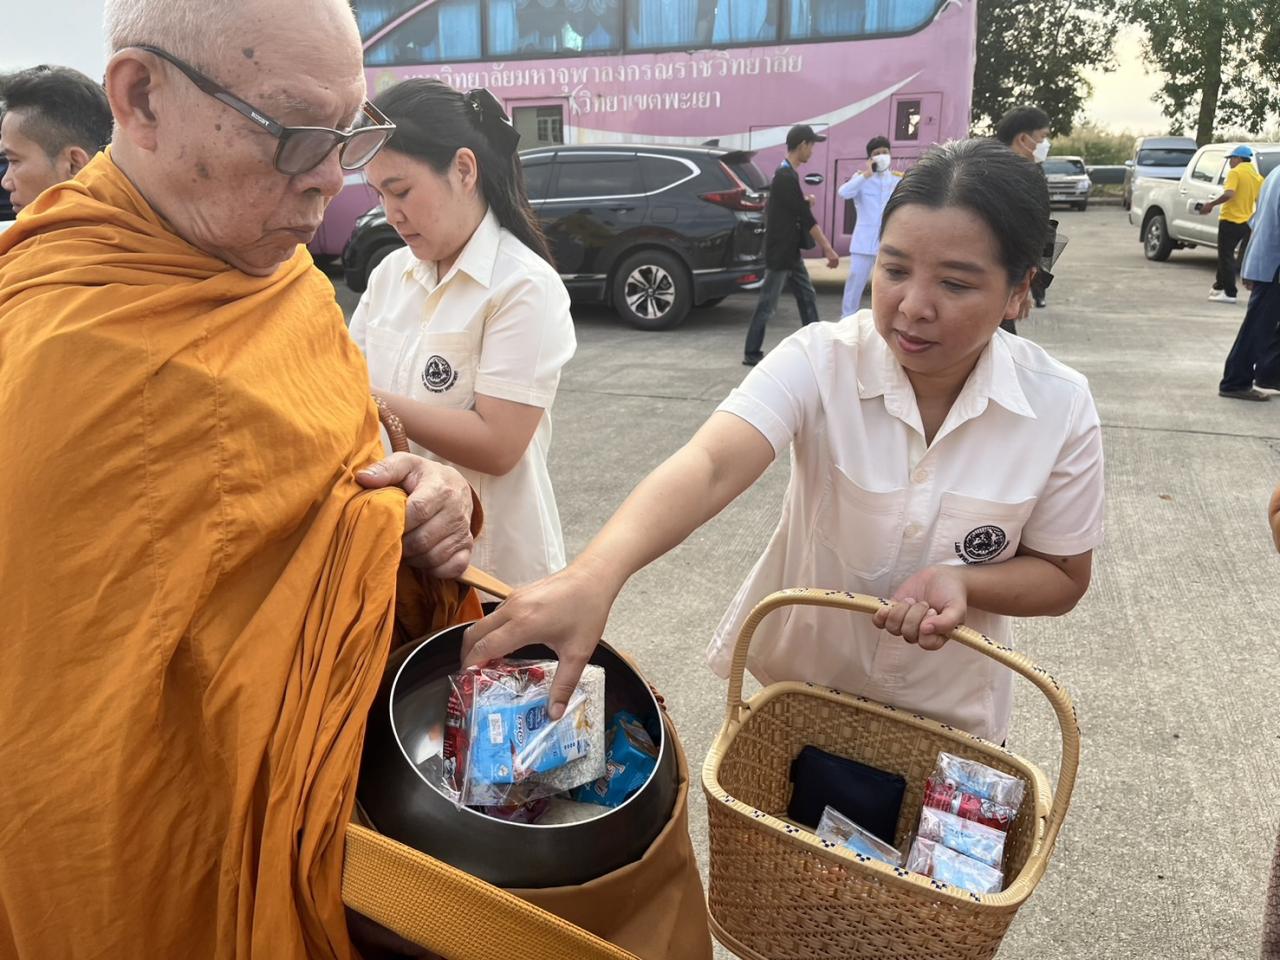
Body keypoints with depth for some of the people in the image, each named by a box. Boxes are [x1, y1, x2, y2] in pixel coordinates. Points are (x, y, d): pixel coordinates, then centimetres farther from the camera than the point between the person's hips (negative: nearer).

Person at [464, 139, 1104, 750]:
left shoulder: (1061, 407, -16)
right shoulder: (821, 361, -23)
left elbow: (1063, 578, -5)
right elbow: (710, 467, -40)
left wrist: (962, 581, -28)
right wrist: (593, 576, -58)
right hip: (792, 683, 0)